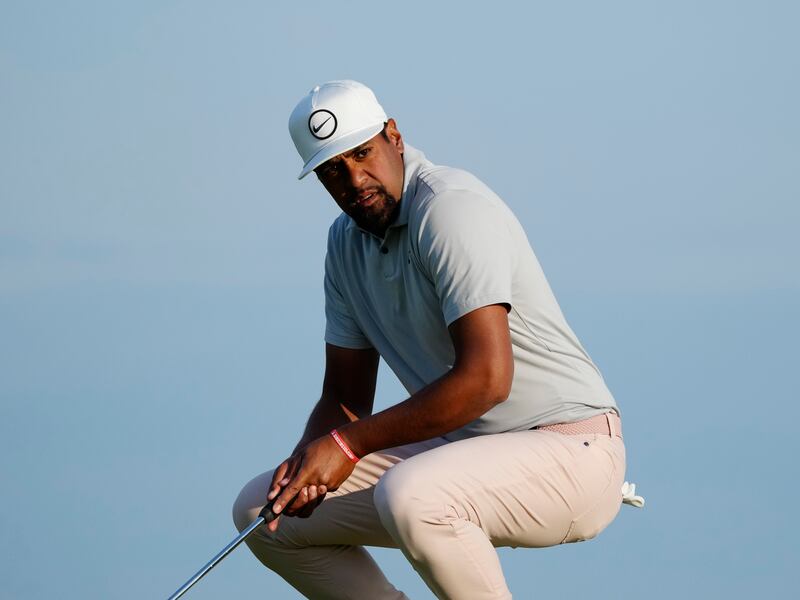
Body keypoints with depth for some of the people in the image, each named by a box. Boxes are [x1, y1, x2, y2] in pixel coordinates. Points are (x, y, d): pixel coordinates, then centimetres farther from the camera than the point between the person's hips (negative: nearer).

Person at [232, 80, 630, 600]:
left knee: (408, 497, -38)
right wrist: (308, 461, -10)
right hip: (468, 451, 9)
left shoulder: (449, 208, -19)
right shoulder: (347, 242, 9)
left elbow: (487, 377, -28)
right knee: (262, 510, 3)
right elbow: (345, 397, 14)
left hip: (569, 447, -9)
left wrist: (348, 444, -22)